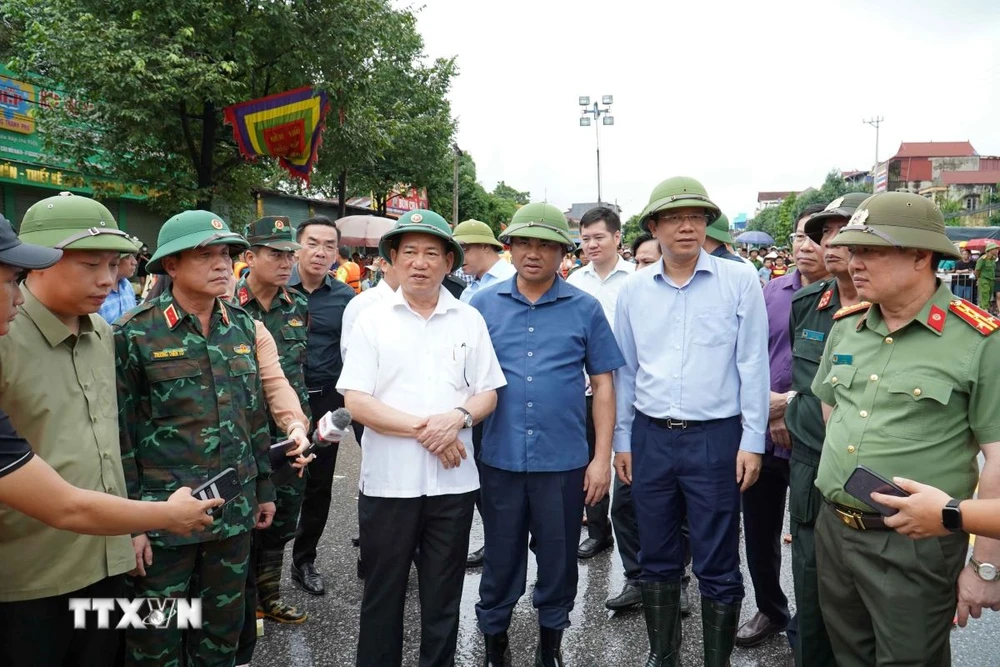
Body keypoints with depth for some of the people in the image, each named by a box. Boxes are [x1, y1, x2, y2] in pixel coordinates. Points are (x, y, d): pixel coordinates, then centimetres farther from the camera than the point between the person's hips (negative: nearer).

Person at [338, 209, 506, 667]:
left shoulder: (469, 320, 4)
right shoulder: (372, 320, -1)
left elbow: (488, 394, 5)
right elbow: (356, 402, -8)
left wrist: (458, 417, -16)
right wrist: (423, 428, -15)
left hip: (453, 480, 2)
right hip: (388, 480, -1)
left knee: (443, 598, 15)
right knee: (382, 595, 13)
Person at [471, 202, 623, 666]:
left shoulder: (586, 309, -1)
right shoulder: (483, 305, 1)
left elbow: (602, 385, 1)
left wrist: (602, 457, -2)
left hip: (564, 460, 0)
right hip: (499, 458, 1)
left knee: (558, 560, 15)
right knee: (500, 560, 14)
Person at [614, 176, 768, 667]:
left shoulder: (739, 280, -4)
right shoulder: (634, 290, 5)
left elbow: (753, 365, -4)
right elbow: (625, 371, 9)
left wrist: (752, 441, -7)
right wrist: (622, 441, 9)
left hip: (715, 438, -3)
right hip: (650, 437, 3)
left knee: (717, 566, 7)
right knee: (656, 558, 16)